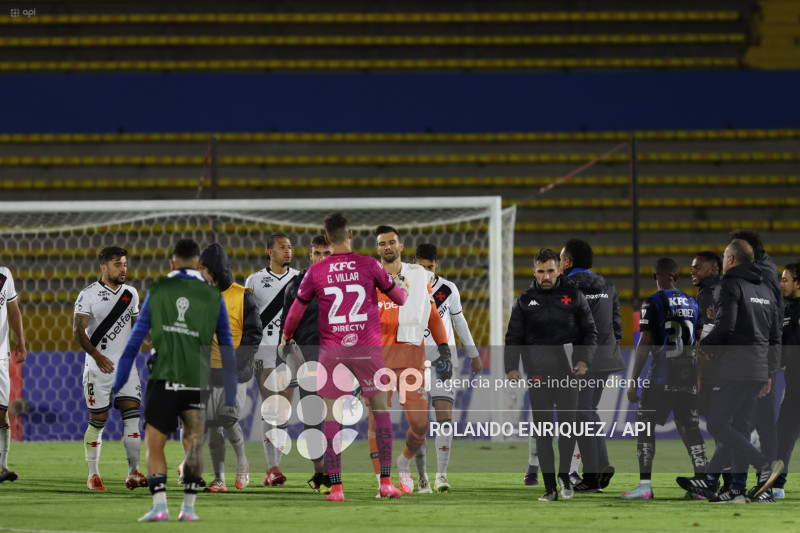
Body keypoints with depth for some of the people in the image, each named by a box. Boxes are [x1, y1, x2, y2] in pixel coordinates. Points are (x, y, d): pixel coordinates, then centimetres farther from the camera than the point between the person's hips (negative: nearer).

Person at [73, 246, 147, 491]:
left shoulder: (131, 294, 9)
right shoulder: (89, 295, -8)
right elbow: (78, 330, -15)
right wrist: (97, 355, -27)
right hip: (98, 368, -4)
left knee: (132, 417, -6)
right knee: (97, 422, 0)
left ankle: (133, 473, -4)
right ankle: (93, 476, 12)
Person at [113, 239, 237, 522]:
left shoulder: (157, 291, 5)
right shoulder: (213, 296, 7)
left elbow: (135, 339, 4)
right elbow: (227, 349, 8)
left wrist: (117, 384, 7)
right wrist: (230, 396, 13)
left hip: (163, 380, -1)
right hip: (197, 385, 1)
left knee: (154, 445, 6)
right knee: (193, 445, 15)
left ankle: (159, 505, -10)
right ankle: (188, 506, 5)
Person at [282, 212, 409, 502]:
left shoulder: (316, 271, -1)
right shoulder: (369, 265, -2)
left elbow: (296, 310, 8)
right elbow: (399, 298, 11)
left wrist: (286, 337, 27)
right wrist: (405, 291, 35)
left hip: (331, 350, 0)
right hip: (367, 348, 0)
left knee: (331, 415, 4)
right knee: (381, 409, 9)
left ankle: (335, 486, -3)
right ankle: (385, 481, 3)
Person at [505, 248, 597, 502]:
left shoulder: (573, 296, 7)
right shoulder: (524, 301, 9)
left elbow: (590, 331, 9)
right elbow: (513, 337, 8)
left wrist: (584, 359, -7)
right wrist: (512, 367, -7)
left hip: (567, 371, -1)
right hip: (538, 374, 1)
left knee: (568, 425, -6)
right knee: (543, 431, -2)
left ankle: (564, 476, 13)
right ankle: (549, 487, 1)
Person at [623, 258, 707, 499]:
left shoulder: (653, 303, -7)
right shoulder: (692, 304, 11)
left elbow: (645, 344, -11)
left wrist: (633, 381, -8)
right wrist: (700, 379, 23)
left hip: (662, 375, -5)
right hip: (689, 376, 5)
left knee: (645, 426, 3)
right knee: (690, 429, 9)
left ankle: (645, 485, -5)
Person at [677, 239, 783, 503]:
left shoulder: (729, 285, -7)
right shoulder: (765, 290, 19)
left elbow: (725, 326, -19)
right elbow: (775, 336, 20)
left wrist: (701, 348, -5)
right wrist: (768, 372, 23)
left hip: (734, 369, -9)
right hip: (758, 371, 9)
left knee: (717, 425, -7)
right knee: (738, 428, 9)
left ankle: (765, 464, -19)